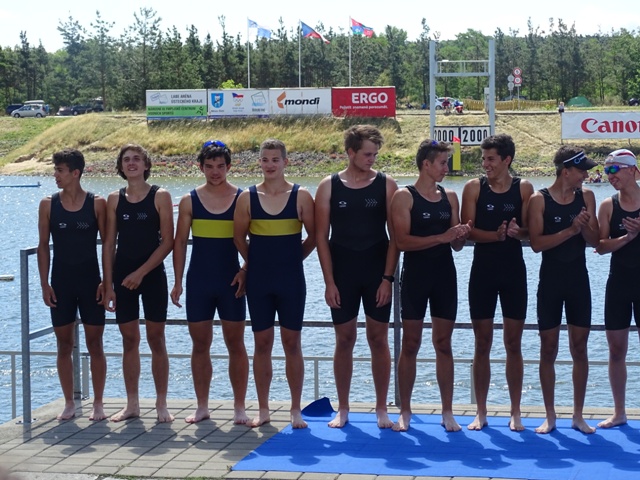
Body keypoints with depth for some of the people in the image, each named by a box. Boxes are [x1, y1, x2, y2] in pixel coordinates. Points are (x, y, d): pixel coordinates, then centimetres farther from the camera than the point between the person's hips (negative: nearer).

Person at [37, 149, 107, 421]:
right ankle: (69, 403, 16)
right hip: (61, 283, 2)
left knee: (94, 345, 2)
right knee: (64, 345, 6)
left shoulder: (97, 204, -4)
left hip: (90, 282, -2)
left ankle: (98, 403, 12)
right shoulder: (48, 205, 1)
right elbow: (43, 246, 4)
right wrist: (45, 284, -2)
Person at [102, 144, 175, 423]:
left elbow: (167, 241, -7)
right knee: (129, 340, 7)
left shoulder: (160, 196, -3)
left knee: (156, 339, 1)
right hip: (122, 276, 3)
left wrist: (142, 272, -14)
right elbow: (109, 244, 5)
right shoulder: (114, 199, 6)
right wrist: (108, 284, -1)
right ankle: (132, 404, 15)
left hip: (153, 276, -3)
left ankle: (161, 404, 8)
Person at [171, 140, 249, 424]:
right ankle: (202, 406, 17)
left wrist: (245, 271, -12)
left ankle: (240, 408, 9)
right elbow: (180, 242, 5)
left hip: (231, 282, -2)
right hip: (198, 283, 2)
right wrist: (178, 281, 0)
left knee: (235, 345, 2)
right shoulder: (190, 201, 3)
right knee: (200, 345, 8)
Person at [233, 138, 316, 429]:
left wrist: (292, 258, 6)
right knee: (262, 343, 6)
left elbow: (313, 236, 1)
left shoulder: (300, 196, -3)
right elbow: (239, 237, 9)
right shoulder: (247, 197, 1)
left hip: (291, 279, -1)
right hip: (258, 280, 2)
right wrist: (256, 261, 11)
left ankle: (296, 410, 10)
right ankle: (263, 410, 14)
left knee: (292, 343, 3)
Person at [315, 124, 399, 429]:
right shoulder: (329, 186, -1)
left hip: (377, 272, 0)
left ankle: (381, 409, 13)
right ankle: (342, 409, 17)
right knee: (344, 340, 6)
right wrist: (329, 281, -6)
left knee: (378, 339, 4)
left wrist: (387, 278, -9)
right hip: (342, 272, 0)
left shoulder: (386, 184, -2)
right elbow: (322, 237, 0)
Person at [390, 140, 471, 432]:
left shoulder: (450, 197, 9)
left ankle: (447, 412, 13)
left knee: (444, 344, 7)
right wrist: (442, 237, -21)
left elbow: (456, 245, 12)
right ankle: (405, 411, 11)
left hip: (445, 275, 4)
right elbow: (402, 241, -16)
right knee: (410, 345, 2)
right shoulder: (404, 197, -6)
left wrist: (462, 236, -11)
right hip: (415, 275, -4)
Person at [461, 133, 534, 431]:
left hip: (514, 271, 0)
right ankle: (481, 412, 13)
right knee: (482, 344, 5)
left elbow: (530, 230, -1)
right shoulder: (474, 188, 1)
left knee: (513, 344, 4)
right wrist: (497, 234, -24)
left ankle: (515, 412, 13)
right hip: (482, 270, 0)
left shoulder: (524, 189, 2)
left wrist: (517, 231, -23)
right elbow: (468, 229, -7)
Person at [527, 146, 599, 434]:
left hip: (579, 279, 3)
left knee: (579, 348, 6)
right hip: (550, 280, -2)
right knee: (548, 349, 4)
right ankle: (550, 416, 13)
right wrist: (570, 230, -22)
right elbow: (536, 243, -15)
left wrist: (584, 227, -18)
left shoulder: (586, 197, 3)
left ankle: (578, 415, 15)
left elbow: (594, 241, 2)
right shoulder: (539, 200, -7)